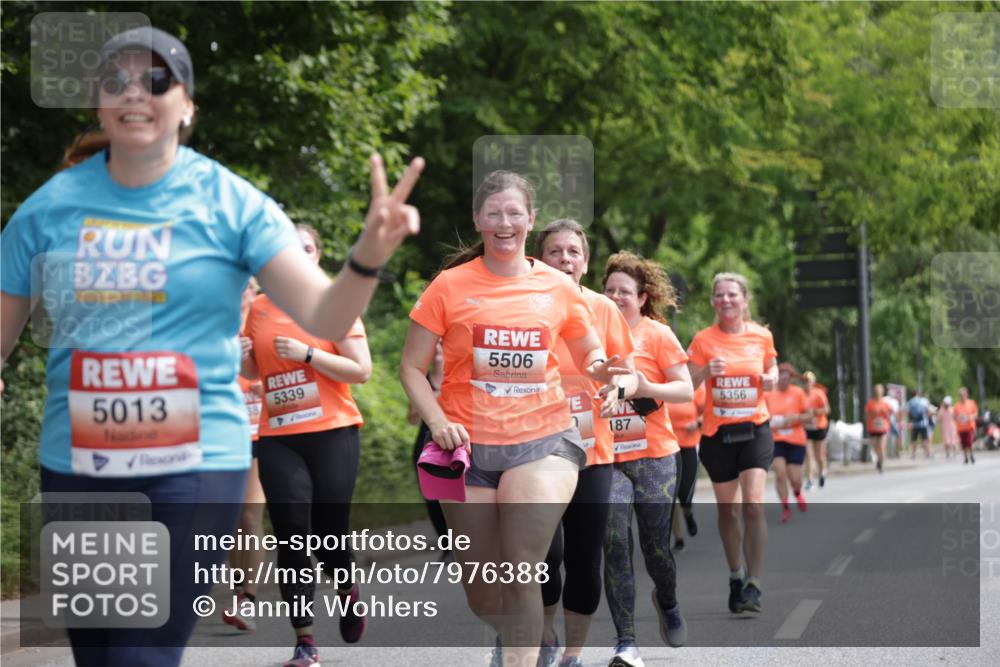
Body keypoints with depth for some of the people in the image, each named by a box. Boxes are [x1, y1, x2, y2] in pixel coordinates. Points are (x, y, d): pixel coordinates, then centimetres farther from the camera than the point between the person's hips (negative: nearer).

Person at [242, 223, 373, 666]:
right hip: (278, 439, 3)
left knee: (328, 532, 0)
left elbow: (361, 370, -7)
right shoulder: (259, 309, 8)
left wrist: (308, 353, -15)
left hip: (333, 434, -2)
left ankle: (348, 590, 35)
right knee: (291, 535, -5)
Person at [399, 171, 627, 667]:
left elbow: (590, 355, 17)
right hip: (467, 445, 0)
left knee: (522, 574, -16)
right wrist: (437, 422, -15)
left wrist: (602, 370, -7)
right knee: (481, 584, 9)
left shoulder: (559, 287, 5)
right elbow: (412, 368, 1)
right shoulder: (450, 286, -1)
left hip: (543, 440, 0)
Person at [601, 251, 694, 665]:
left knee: (656, 546, 5)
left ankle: (667, 602, 40)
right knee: (615, 545, -10)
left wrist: (648, 388, -19)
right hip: (607, 457, 1)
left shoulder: (657, 334, 0)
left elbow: (686, 390, -4)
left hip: (654, 456, -1)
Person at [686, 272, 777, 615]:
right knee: (727, 509, 7)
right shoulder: (704, 340, -3)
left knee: (754, 504, -15)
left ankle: (753, 585, -14)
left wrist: (771, 378, -5)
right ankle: (735, 576, 27)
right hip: (717, 432, 1)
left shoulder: (762, 336, 0)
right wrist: (706, 371, -20)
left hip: (754, 428, 0)